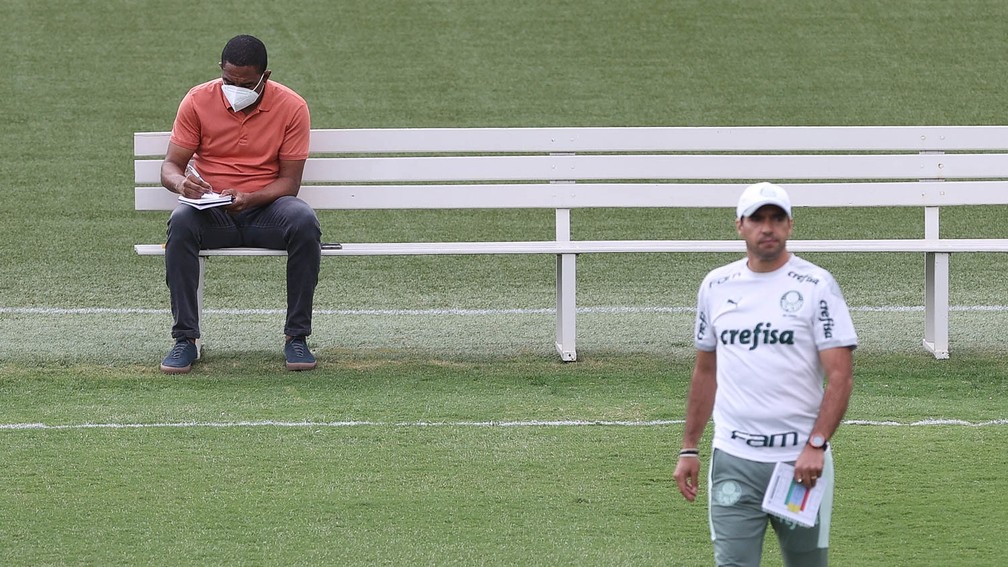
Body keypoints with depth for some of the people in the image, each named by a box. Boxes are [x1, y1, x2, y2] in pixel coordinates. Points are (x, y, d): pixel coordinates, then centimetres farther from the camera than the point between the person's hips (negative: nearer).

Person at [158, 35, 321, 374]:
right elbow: (170, 166, 1)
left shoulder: (291, 107, -3)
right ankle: (185, 339, -27)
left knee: (304, 223, -33)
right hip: (212, 213, 0)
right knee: (181, 223, -34)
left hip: (265, 207, 0)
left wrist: (249, 199, -24)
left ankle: (297, 337, -22)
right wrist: (181, 182, -25)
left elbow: (289, 181, -4)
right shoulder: (198, 101, -1)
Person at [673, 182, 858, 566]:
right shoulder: (716, 286, 9)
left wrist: (816, 445, -20)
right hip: (734, 461, 2)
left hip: (802, 461, -2)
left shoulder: (815, 285, -4)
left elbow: (840, 374, -9)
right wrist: (689, 448, 14)